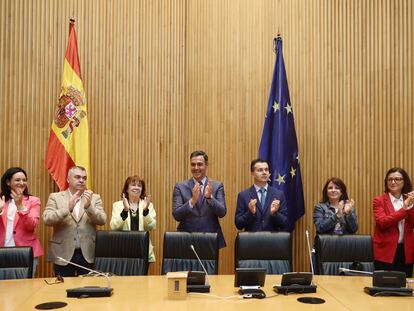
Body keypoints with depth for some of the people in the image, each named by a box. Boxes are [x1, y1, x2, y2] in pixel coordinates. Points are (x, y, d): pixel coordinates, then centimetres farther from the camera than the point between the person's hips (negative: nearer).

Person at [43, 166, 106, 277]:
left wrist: (88, 206, -20)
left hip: (88, 255, 1)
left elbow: (102, 221, -4)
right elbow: (47, 219, -9)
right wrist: (68, 208, -22)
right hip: (63, 254, -1)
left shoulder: (95, 198, 7)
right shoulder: (55, 197, 4)